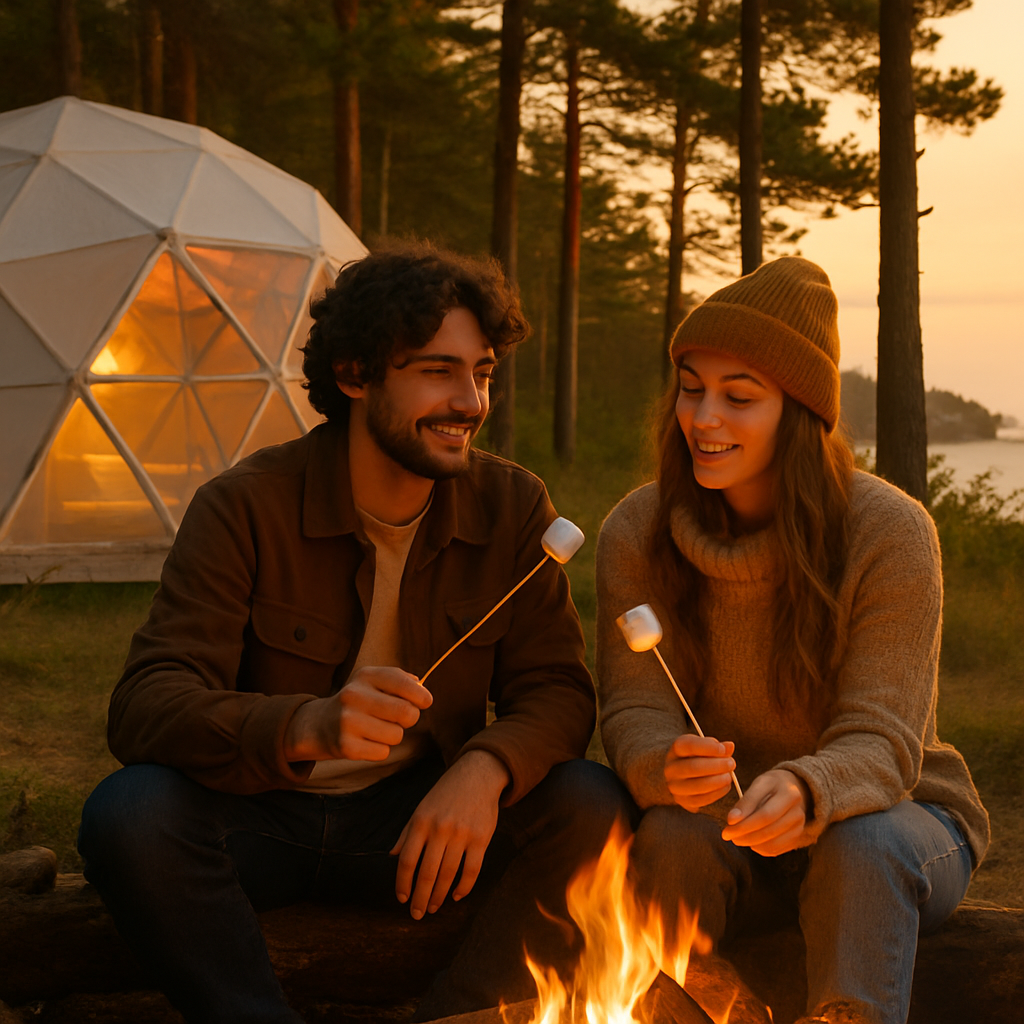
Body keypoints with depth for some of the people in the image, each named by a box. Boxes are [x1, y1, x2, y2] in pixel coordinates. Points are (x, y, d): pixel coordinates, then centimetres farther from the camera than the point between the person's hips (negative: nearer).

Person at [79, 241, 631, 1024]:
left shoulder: (513, 507, -4)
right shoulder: (246, 507, -14)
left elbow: (556, 692, -3)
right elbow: (145, 708, -23)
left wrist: (486, 767, -29)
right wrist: (306, 725, -45)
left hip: (416, 820, 3)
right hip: (261, 818, -2)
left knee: (594, 806, -23)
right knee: (130, 812, -33)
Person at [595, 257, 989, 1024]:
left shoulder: (890, 533, -18)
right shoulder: (636, 532, -9)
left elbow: (881, 741, -22)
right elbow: (634, 714, -13)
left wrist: (806, 791, -46)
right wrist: (668, 768, -39)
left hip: (897, 820, -1)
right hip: (726, 824, 2)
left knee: (859, 848, -35)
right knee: (671, 839, -31)